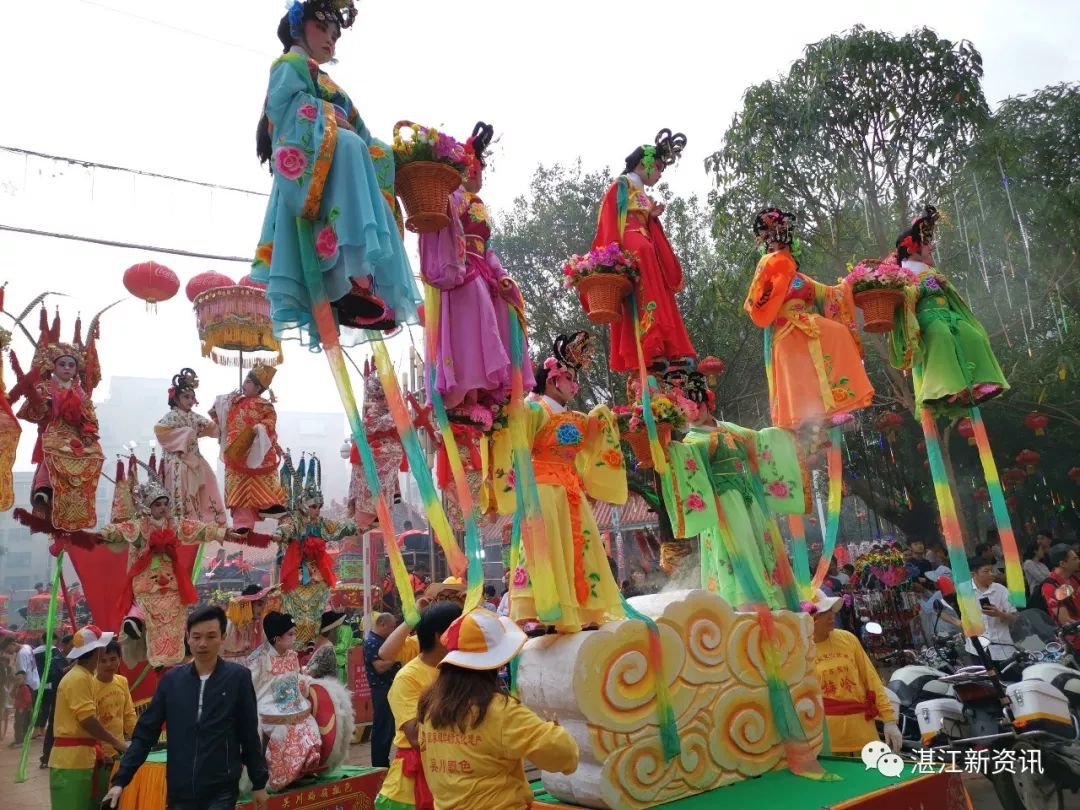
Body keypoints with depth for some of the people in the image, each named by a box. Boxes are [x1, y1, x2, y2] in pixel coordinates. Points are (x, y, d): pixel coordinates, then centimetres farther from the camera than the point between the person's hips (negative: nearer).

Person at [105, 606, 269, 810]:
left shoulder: (238, 677, -6)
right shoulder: (171, 679, 2)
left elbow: (249, 735, 0)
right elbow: (145, 732, 4)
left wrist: (259, 783, 4)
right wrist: (120, 780, -2)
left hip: (221, 791, -3)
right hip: (179, 792, 3)